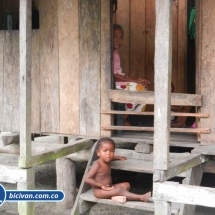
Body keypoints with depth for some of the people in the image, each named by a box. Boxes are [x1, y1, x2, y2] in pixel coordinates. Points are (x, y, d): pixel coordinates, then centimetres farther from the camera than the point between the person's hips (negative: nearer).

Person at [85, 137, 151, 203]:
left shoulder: (107, 161, 5)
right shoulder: (97, 164, -21)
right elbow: (87, 179, -25)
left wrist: (119, 157, 27)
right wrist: (102, 186, -23)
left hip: (108, 187, 10)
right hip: (99, 191, -10)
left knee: (126, 185, 2)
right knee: (120, 190, -24)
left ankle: (116, 196, -25)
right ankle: (141, 197, -29)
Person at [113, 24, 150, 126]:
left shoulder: (116, 51, 17)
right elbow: (112, 76, -21)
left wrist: (137, 79, 1)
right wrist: (134, 80, -19)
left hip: (119, 81, 10)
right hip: (112, 84, -10)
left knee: (144, 86, 1)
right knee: (138, 88, -22)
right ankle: (122, 119, -9)